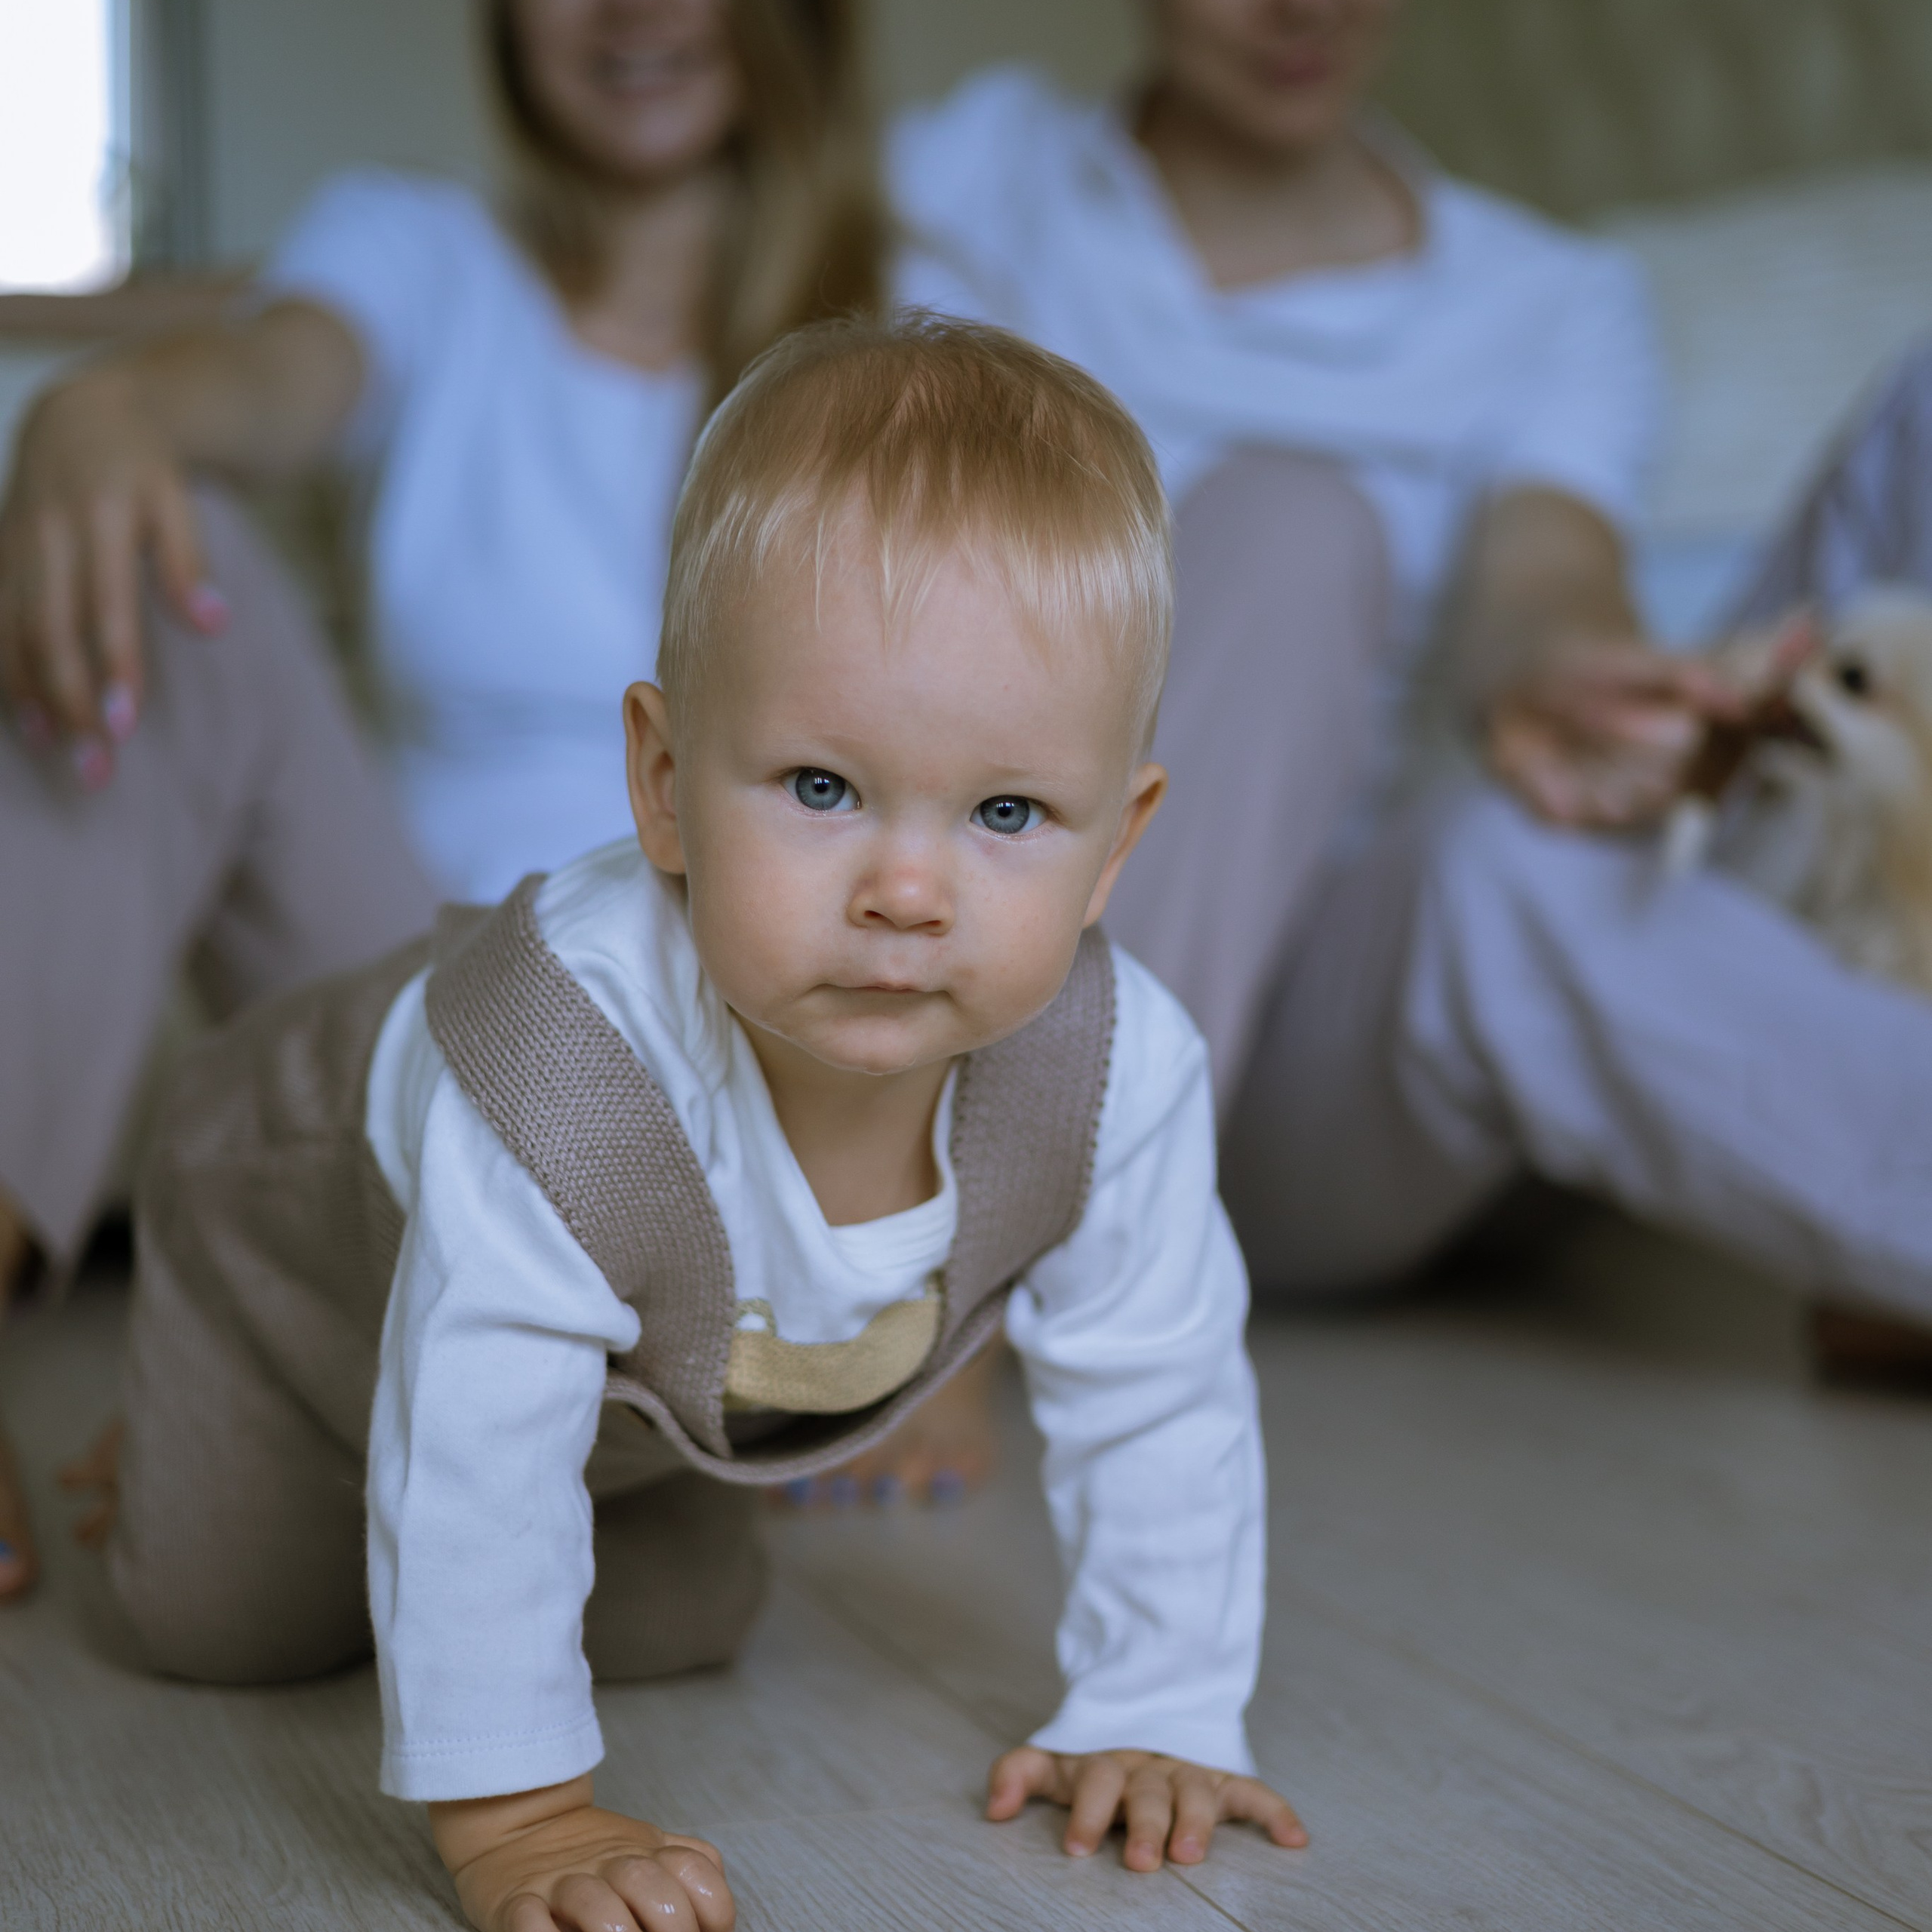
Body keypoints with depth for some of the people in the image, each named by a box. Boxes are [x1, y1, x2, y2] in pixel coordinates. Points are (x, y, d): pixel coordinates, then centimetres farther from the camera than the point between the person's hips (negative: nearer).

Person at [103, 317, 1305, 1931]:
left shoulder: (1116, 1075, -35)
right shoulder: (566, 1067, -51)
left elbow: (1161, 1410, -22)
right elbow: (472, 1464, -45)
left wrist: (1156, 1721, -20)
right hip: (329, 1219, -3)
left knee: (671, 1629, 19)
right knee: (229, 1622, 12)